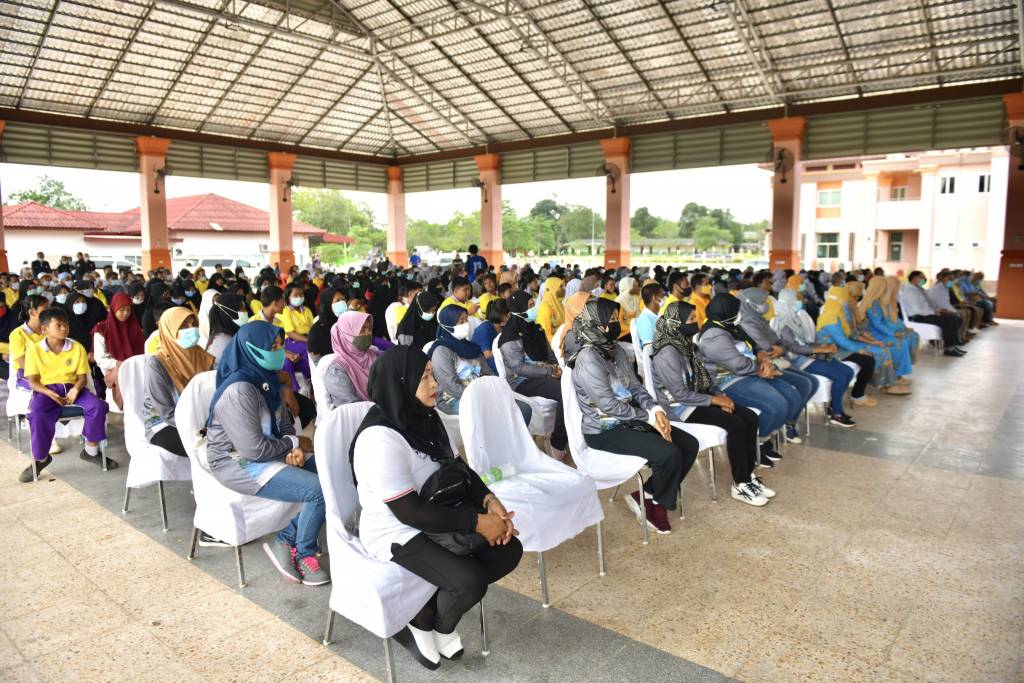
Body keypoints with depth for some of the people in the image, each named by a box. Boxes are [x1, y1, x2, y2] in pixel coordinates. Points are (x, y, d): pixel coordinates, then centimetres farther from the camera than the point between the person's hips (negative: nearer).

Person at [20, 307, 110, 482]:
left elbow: (82, 375, 3)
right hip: (46, 390, -2)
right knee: (36, 415, -33)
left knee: (98, 406, -24)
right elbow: (32, 380, -3)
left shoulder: (77, 347, 4)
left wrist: (76, 389, -20)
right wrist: (50, 393, -22)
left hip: (71, 387, 2)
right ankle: (40, 459, -9)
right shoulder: (34, 349, -1)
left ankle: (91, 450, -5)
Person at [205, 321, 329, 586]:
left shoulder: (267, 377, 4)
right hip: (239, 464, -9)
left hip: (269, 453, 9)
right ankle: (304, 554, 4)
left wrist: (295, 450, -9)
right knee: (320, 490, -21)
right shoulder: (239, 390, -24)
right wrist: (294, 444, -11)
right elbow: (255, 448, -26)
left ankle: (286, 540, 2)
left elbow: (285, 424, 11)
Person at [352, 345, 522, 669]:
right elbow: (409, 512, -28)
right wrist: (477, 522, -24)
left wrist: (490, 500, -11)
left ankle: (429, 611, 10)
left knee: (509, 550, -3)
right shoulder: (380, 439, -28)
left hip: (438, 515, 9)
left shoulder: (425, 416, 0)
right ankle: (426, 625, 10)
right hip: (396, 532, -9)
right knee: (472, 581, -24)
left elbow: (456, 468, 7)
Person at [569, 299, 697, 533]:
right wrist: (649, 417, -17)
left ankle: (648, 495, 9)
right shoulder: (588, 359, -18)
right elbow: (608, 405, -21)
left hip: (629, 419, 9)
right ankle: (653, 502, 6)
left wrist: (656, 409, -11)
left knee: (690, 445, -1)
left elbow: (635, 386, 8)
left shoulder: (616, 350, 8)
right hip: (604, 430, -9)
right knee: (669, 454, -23)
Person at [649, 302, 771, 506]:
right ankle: (740, 485, -9)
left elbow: (704, 375, 13)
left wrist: (720, 395, -4)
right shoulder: (667, 353, -22)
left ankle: (748, 475, 5)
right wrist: (714, 400, -17)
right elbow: (680, 394, -23)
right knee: (735, 424, -22)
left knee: (750, 417, -4)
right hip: (679, 406, -9)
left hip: (697, 397, 9)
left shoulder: (686, 343, 7)